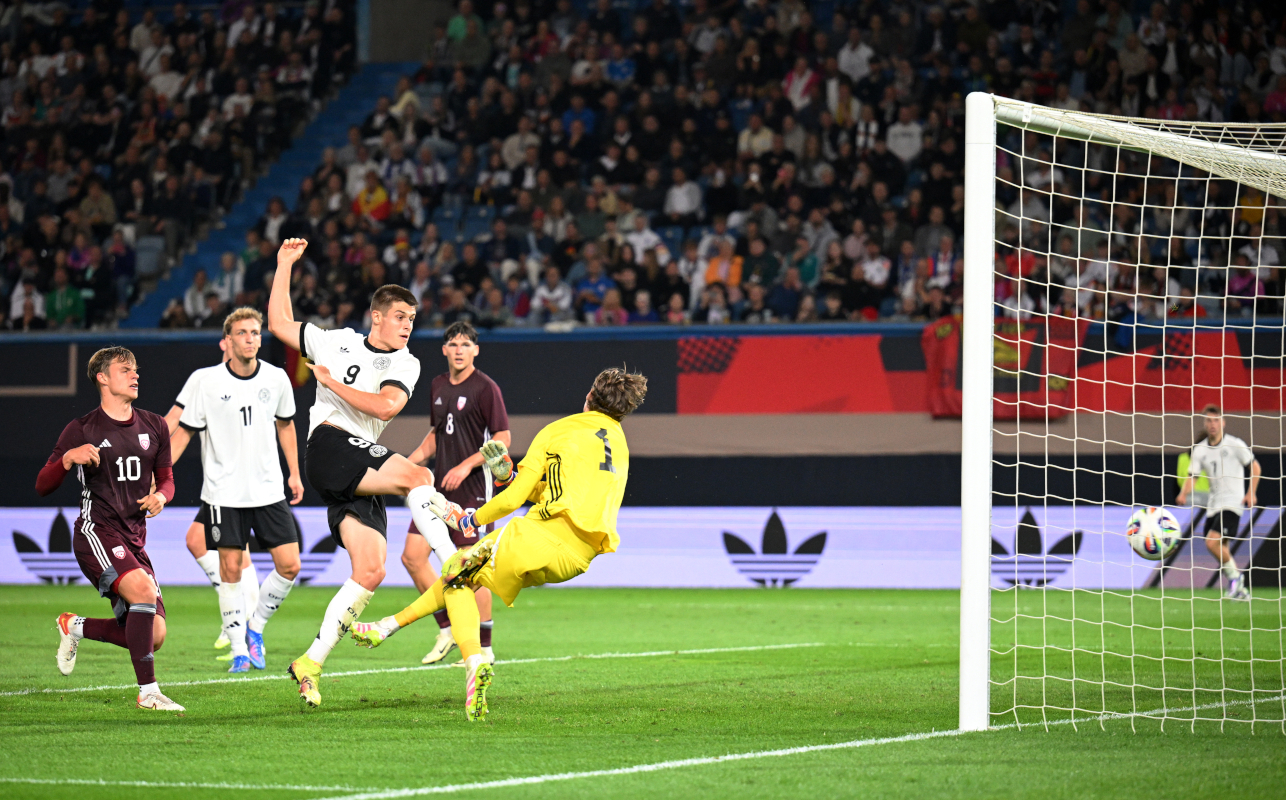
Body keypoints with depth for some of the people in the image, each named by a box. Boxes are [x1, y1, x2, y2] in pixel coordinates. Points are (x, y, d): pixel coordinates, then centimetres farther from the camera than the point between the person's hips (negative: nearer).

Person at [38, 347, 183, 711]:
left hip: (135, 540, 6)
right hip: (97, 529, -6)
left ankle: (75, 626, 22)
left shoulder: (153, 426, 13)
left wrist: (160, 496, -1)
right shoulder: (81, 431, -1)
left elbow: (166, 477, 23)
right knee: (143, 590, -31)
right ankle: (148, 691, -23)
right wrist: (69, 457, -20)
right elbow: (42, 487, -1)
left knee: (154, 636, -3)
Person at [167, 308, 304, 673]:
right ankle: (238, 649, 10)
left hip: (269, 490, 3)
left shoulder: (276, 379, 1)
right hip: (224, 494, -3)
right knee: (231, 570, -3)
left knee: (289, 565, -4)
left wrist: (294, 473, 17)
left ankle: (254, 627, 19)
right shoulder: (205, 381, -8)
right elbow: (182, 431, 0)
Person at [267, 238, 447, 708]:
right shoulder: (338, 342, 14)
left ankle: (312, 662, -2)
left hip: (363, 468, 4)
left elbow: (384, 406, -4)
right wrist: (284, 264, 17)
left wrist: (333, 382, -6)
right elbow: (279, 323, 18)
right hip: (331, 447, -4)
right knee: (418, 476, -25)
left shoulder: (406, 365, 14)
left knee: (370, 571, -6)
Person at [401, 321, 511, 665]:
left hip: (472, 488, -7)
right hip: (439, 487, 7)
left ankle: (483, 647, 4)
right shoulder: (438, 386, 12)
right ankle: (447, 629, 13)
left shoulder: (486, 388, -9)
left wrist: (466, 466, -19)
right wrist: (409, 463, 13)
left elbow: (503, 438, -11)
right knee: (412, 556, 0)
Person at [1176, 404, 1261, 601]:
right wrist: (1183, 494, -14)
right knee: (1220, 550, 9)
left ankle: (1234, 576, 0)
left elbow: (1255, 467, 3)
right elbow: (1192, 475, 5)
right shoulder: (1200, 449, 7)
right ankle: (1240, 591, 23)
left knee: (1212, 542, -21)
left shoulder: (1234, 444, -5)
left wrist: (1251, 493, -5)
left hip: (1232, 502, -6)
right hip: (1213, 504, 6)